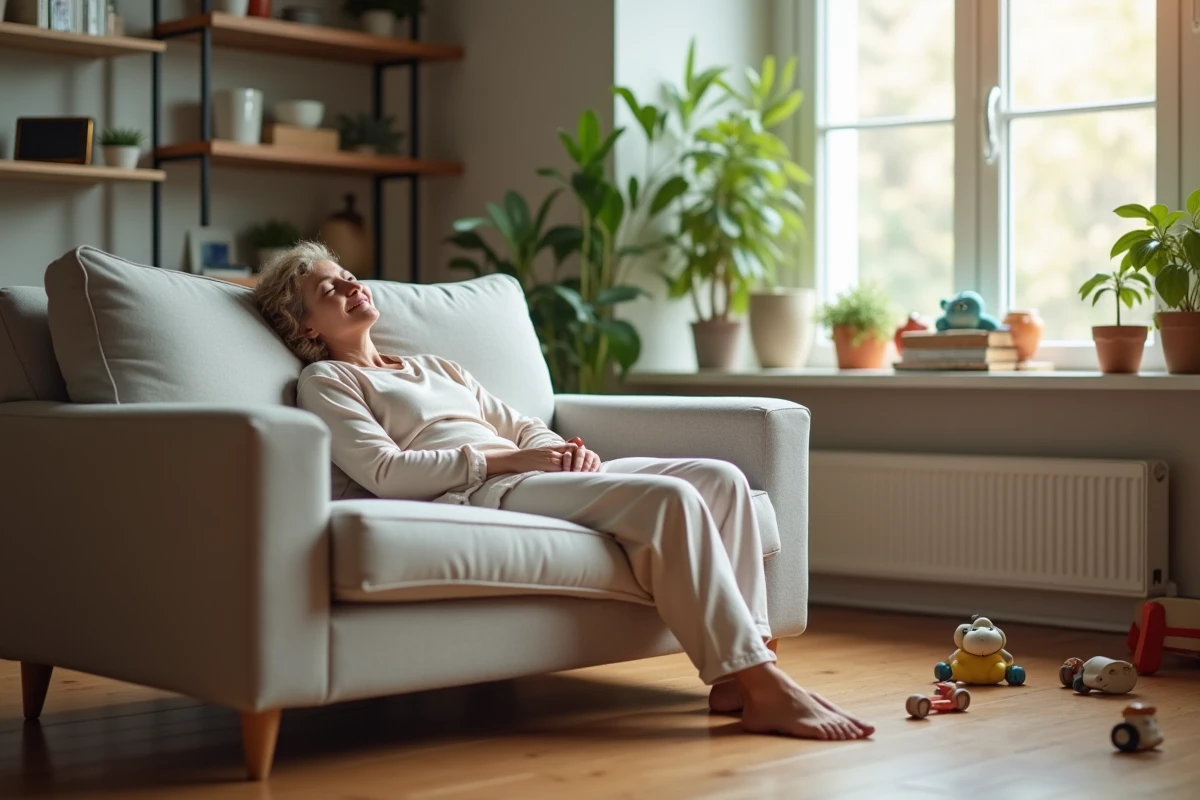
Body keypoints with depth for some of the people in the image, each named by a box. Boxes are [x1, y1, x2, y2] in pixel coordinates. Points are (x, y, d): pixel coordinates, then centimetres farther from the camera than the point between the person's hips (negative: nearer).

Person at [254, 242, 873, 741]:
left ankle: (737, 673, -18)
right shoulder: (325, 381, 11)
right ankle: (765, 689, -29)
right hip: (479, 494, -8)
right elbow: (384, 472, -6)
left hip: (539, 473, 8)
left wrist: (567, 448, 1)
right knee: (670, 498, -28)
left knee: (720, 477, -12)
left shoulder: (438, 369, 34)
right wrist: (504, 457, -11)